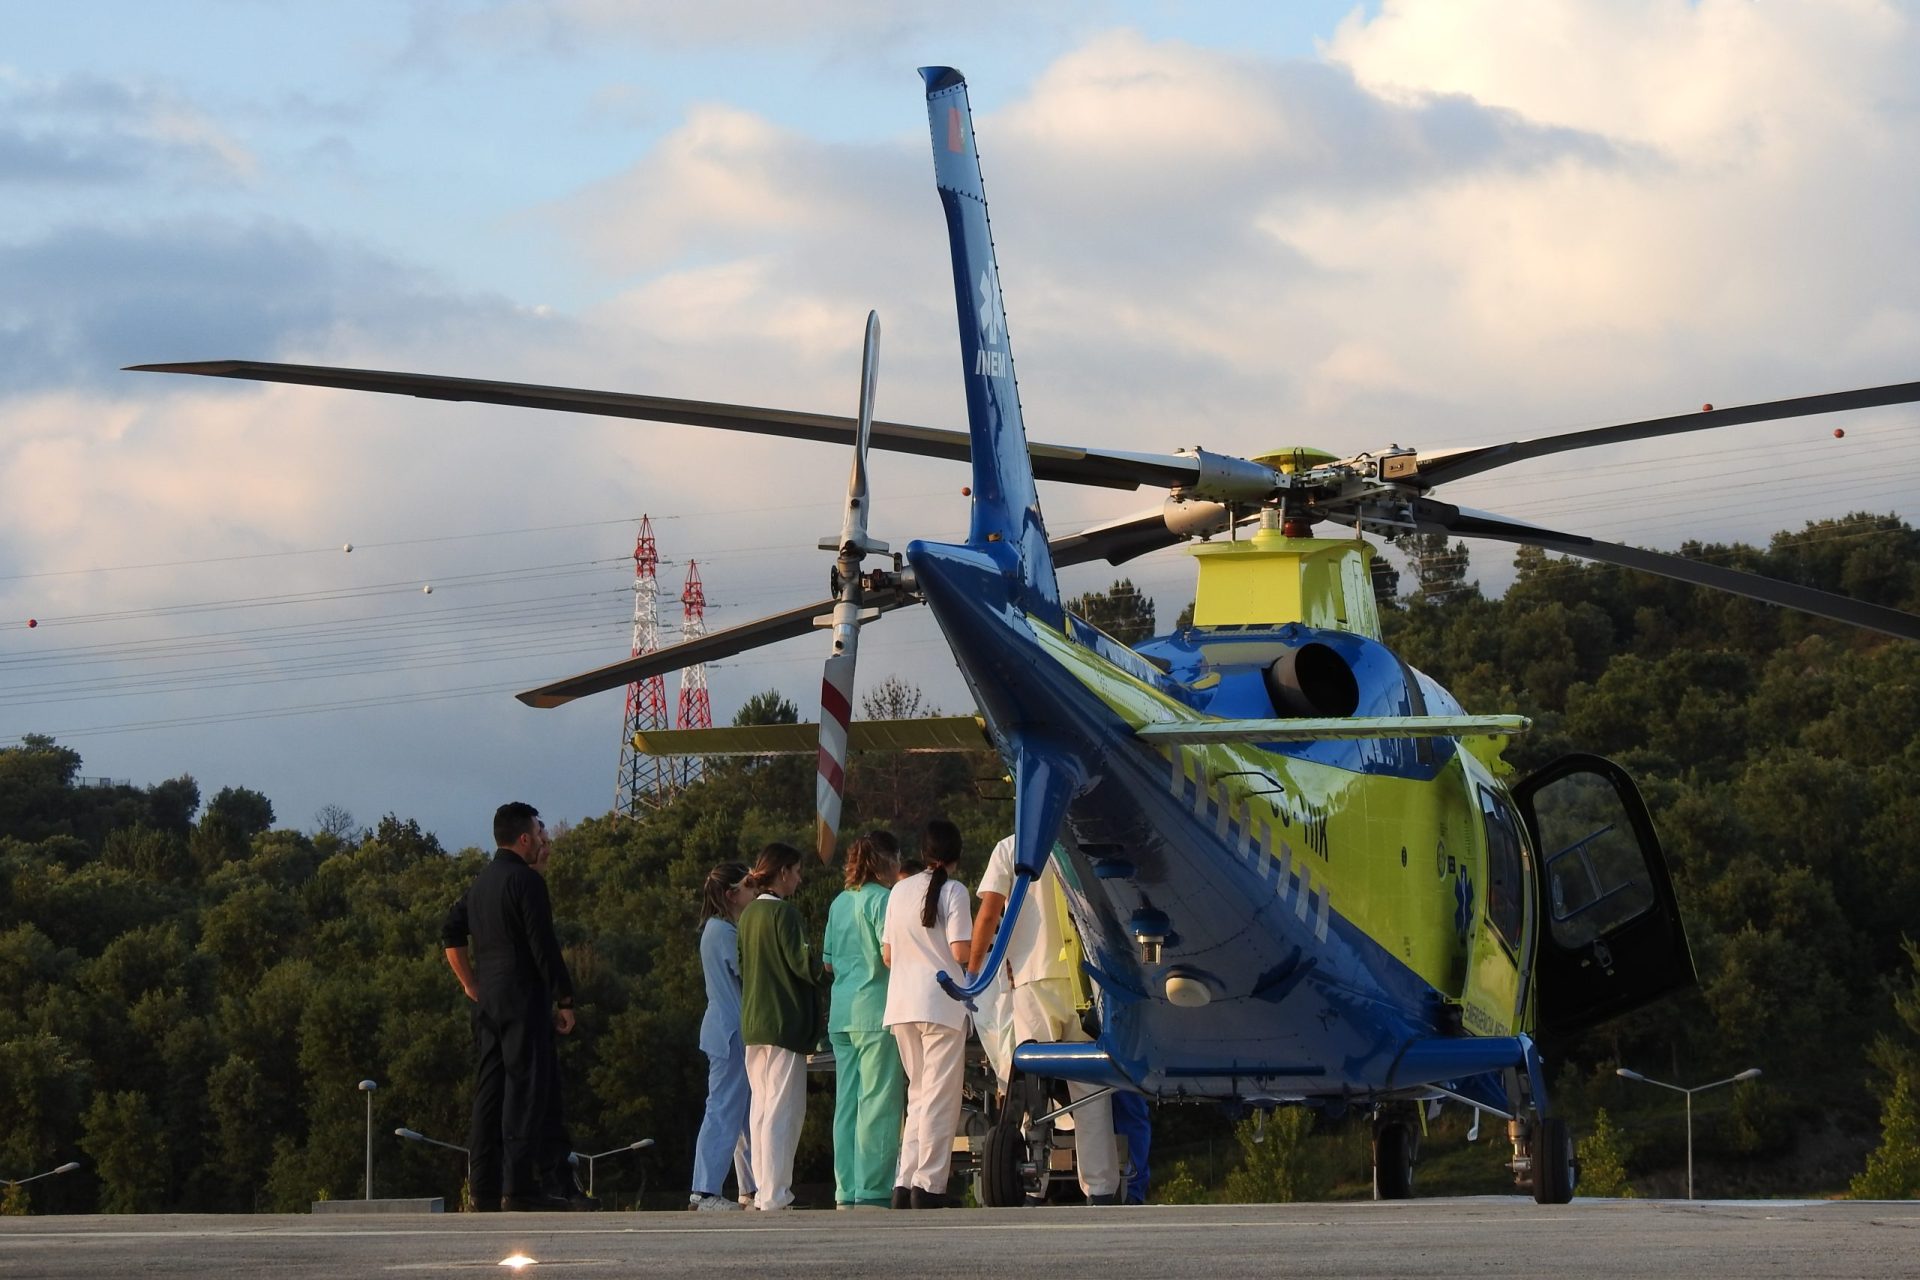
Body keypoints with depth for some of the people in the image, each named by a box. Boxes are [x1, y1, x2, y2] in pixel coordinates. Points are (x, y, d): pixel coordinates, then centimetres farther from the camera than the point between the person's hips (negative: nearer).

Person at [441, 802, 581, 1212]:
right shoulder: (526, 881, -10)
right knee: (526, 1086, -9)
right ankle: (519, 1186, -13)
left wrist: (469, 982, 22)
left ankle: (485, 1186, 8)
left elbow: (451, 934, 20)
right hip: (524, 997, -8)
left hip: (486, 998, 8)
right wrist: (564, 999, -8)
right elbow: (544, 946, -13)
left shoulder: (480, 883, 16)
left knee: (489, 1089, 9)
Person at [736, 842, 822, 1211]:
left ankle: (764, 1189, 12)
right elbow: (801, 962, -17)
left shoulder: (748, 914, 13)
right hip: (784, 1023, -8)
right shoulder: (783, 912, -12)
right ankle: (774, 1192, -11)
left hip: (753, 1024, 8)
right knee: (784, 1108, -7)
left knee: (761, 1107, 11)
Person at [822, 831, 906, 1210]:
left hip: (841, 1015, 8)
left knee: (847, 1103, 8)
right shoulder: (882, 900, -9)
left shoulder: (840, 903, 15)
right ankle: (873, 1193, -10)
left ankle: (846, 1192, 8)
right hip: (878, 1011, -8)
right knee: (879, 1102, -7)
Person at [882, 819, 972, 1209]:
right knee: (940, 1097, -3)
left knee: (918, 1094, 13)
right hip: (941, 1005, -6)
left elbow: (887, 956, 13)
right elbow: (961, 952, -13)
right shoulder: (953, 891, -6)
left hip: (901, 1005, 6)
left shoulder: (900, 891, 12)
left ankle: (906, 1183, 5)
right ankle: (928, 1184, -7)